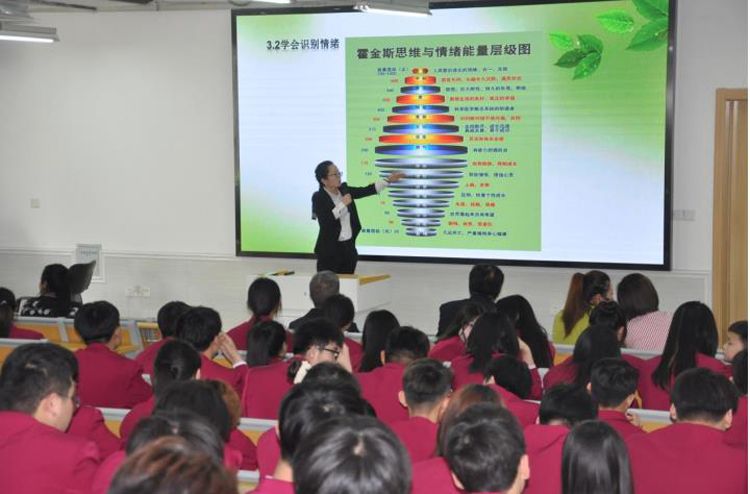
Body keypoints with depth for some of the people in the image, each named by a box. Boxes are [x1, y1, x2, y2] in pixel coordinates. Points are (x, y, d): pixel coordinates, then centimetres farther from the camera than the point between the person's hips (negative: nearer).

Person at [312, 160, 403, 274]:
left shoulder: (344, 190, 7)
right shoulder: (319, 197, -11)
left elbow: (366, 190, 7)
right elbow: (325, 220, -24)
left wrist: (388, 180, 1)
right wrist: (343, 204, -22)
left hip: (349, 247, 6)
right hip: (330, 250, -6)